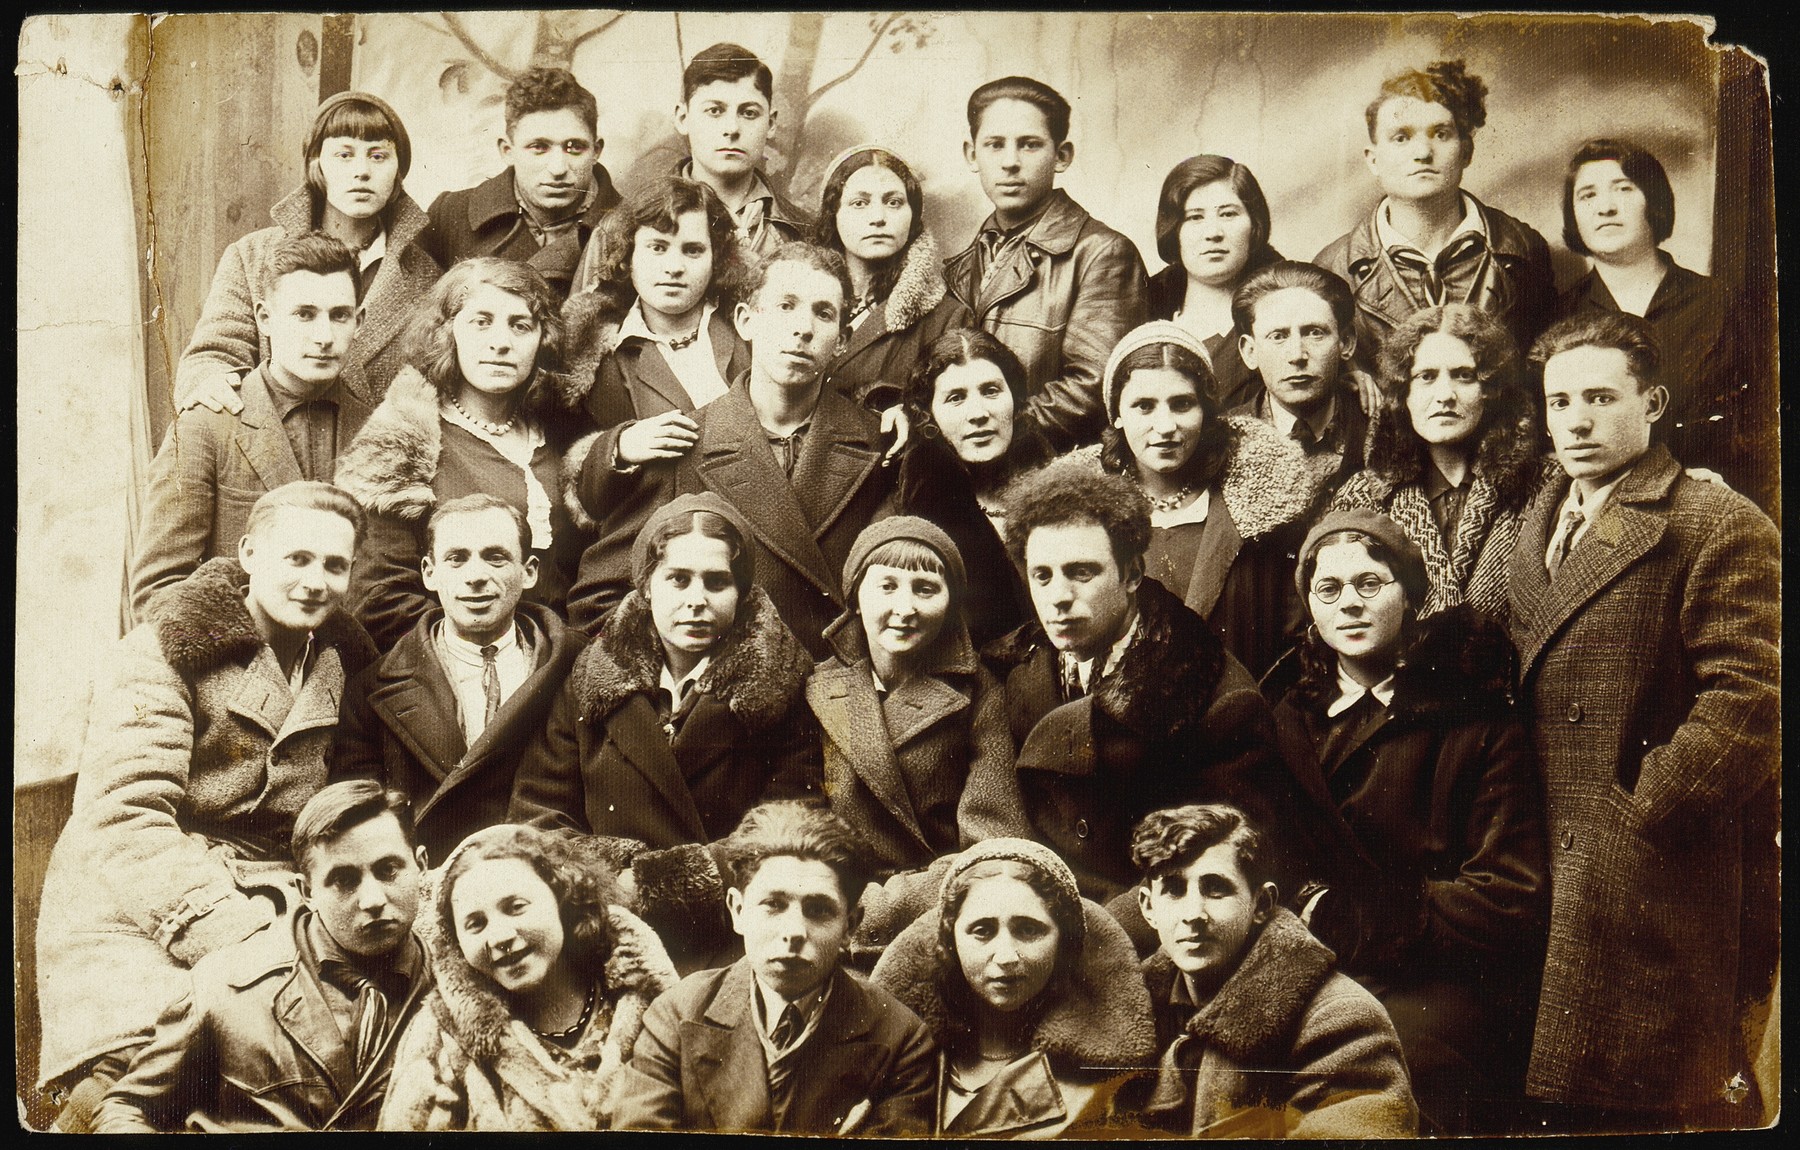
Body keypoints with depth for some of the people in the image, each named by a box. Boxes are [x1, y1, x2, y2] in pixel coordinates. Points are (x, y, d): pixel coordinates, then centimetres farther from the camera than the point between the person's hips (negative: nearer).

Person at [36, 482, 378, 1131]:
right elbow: (120, 815, -15)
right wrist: (222, 930, -27)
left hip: (271, 907, 5)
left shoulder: (345, 664, 12)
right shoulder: (166, 651, -4)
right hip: (133, 911, -4)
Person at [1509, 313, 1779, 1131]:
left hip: (1656, 878, -7)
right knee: (1569, 1096, 12)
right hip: (1550, 875, 7)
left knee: (1637, 1106, -2)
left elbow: (1746, 701, -16)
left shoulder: (1721, 528, -8)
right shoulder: (1540, 526, 17)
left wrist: (1643, 812, -15)